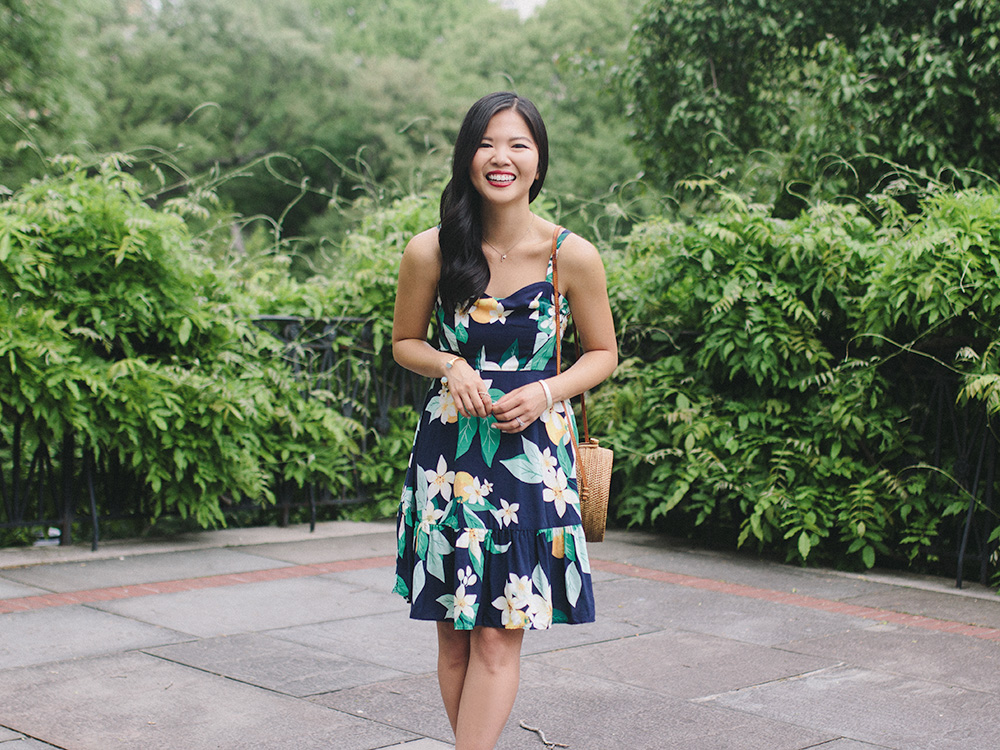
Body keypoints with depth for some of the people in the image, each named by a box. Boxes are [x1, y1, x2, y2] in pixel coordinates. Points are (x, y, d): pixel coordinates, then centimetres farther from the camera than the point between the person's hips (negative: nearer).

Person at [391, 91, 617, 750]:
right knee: (454, 636, 9)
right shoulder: (430, 252, -5)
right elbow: (405, 342, 10)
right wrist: (451, 367, -11)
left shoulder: (574, 256, -8)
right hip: (450, 448, 2)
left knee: (498, 638, -1)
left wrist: (544, 391, -12)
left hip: (533, 452, -1)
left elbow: (602, 354, 5)